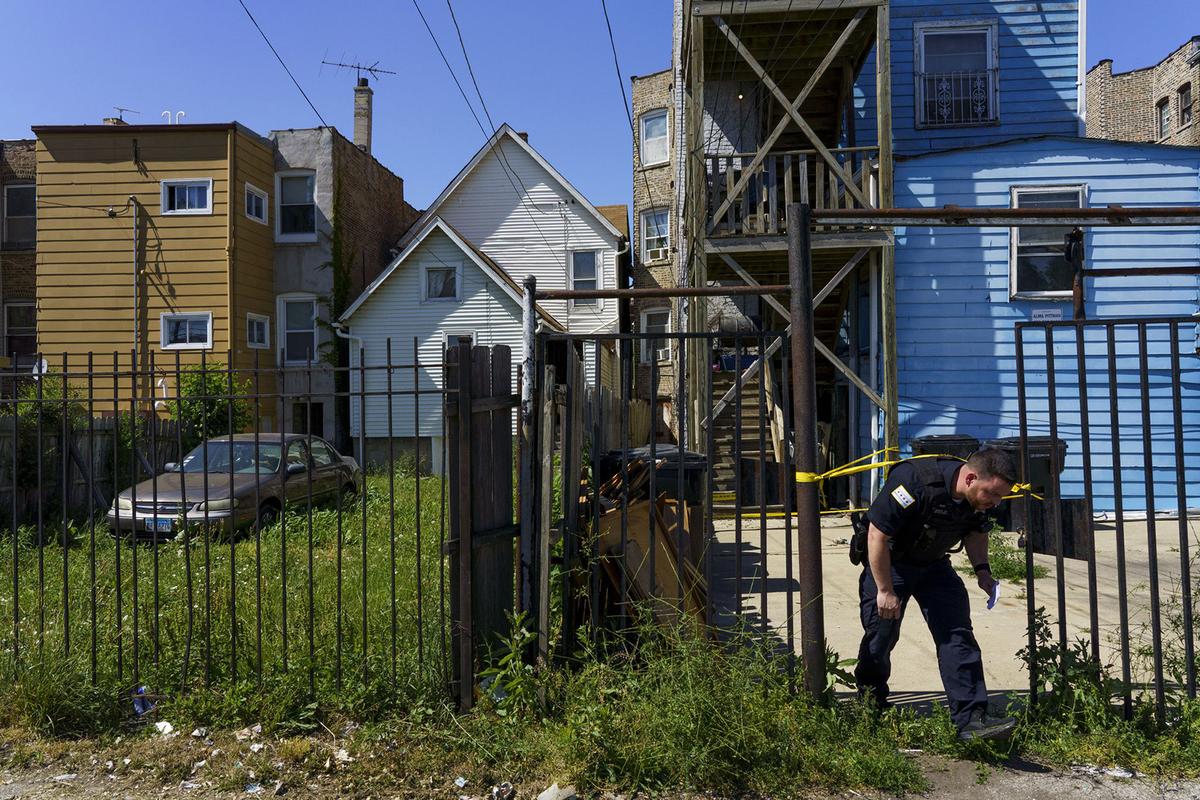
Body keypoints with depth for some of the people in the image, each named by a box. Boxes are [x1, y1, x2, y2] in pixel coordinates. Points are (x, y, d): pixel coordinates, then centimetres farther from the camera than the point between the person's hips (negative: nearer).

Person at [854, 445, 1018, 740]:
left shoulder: (979, 496, -12)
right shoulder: (914, 482, -35)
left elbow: (975, 530, 12)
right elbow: (877, 535, -30)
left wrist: (982, 570, -4)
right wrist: (885, 590, -25)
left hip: (934, 564, 6)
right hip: (887, 563, -6)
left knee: (958, 635, -8)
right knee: (880, 637, 2)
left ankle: (971, 718, -5)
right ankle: (871, 710, 27)